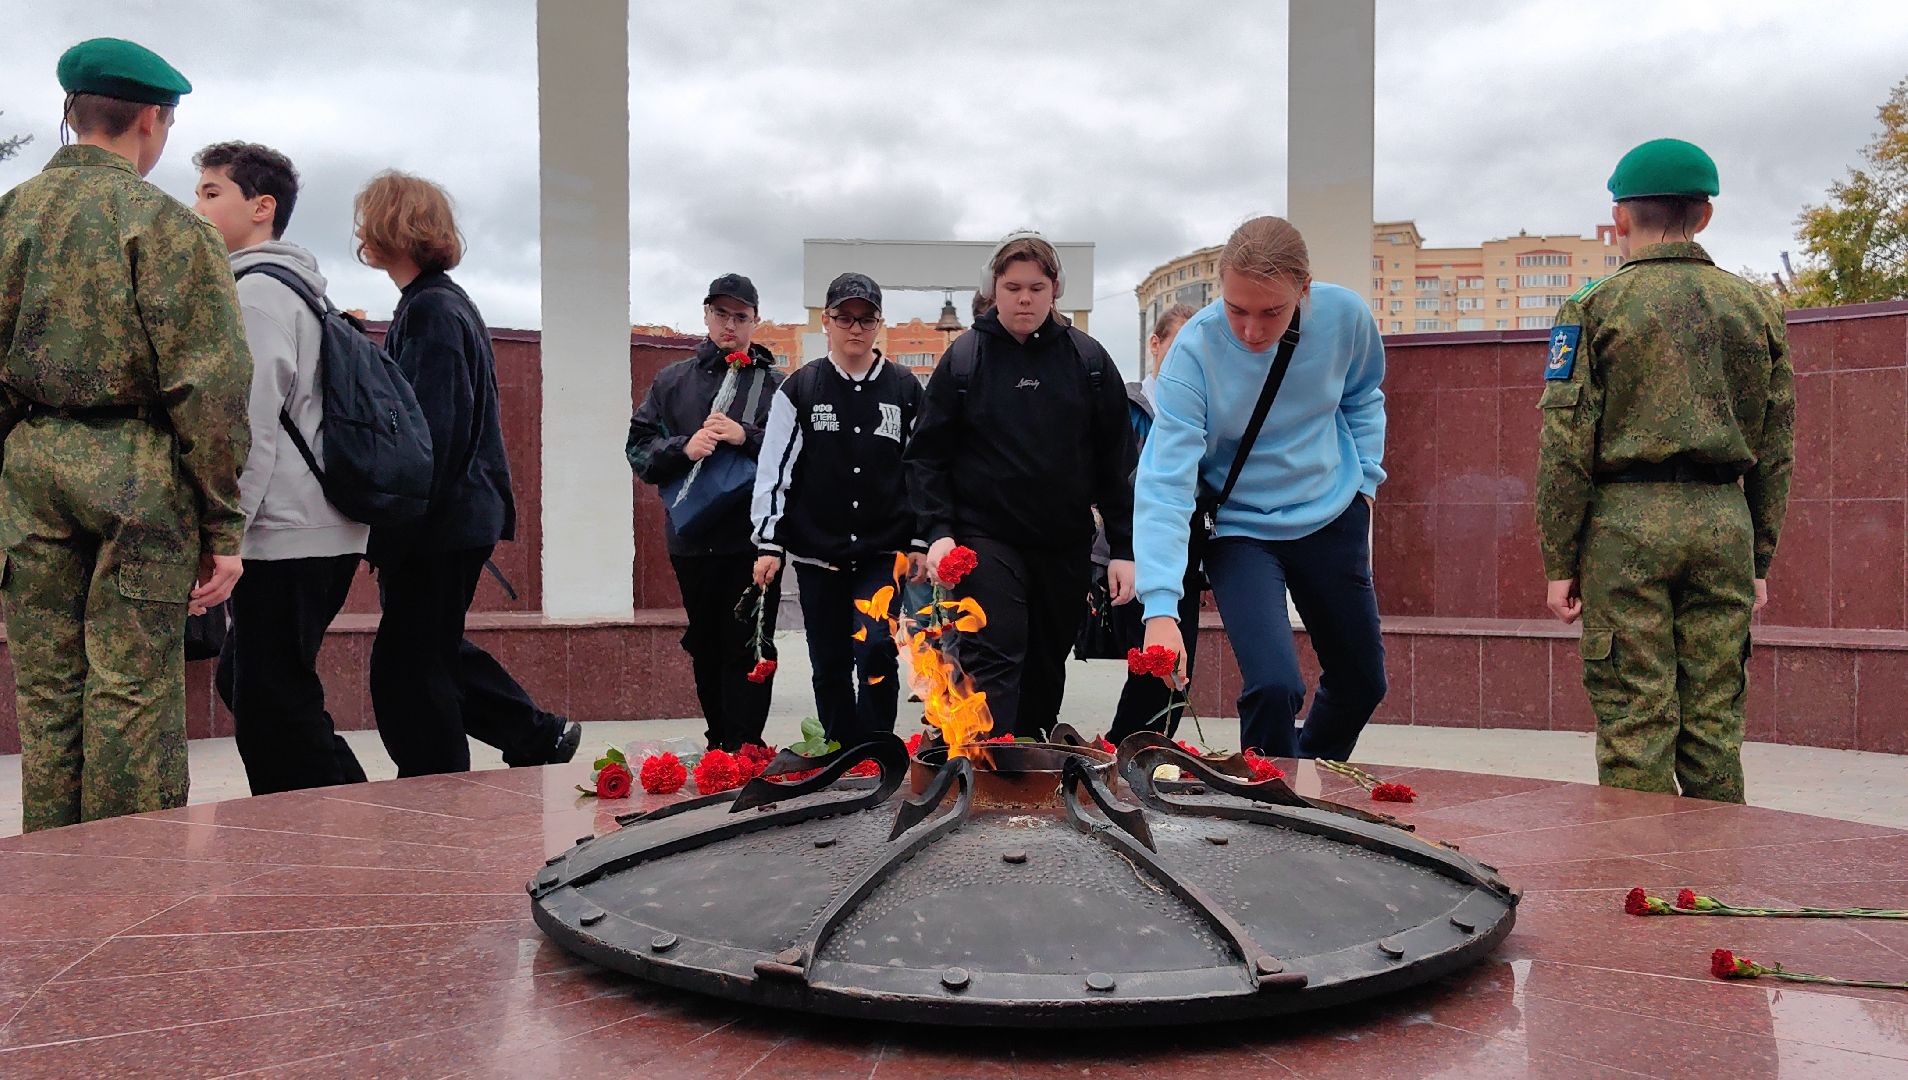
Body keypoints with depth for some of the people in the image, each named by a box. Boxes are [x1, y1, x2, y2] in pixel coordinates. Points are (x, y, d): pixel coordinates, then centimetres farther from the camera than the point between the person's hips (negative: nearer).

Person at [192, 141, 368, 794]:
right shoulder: (296, 287, 21)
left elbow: (252, 427, -18)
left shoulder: (258, 290, -9)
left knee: (272, 708, -7)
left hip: (285, 538, -10)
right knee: (243, 683, 18)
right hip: (321, 532, 10)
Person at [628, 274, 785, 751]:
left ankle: (743, 749, 0)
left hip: (754, 537, -3)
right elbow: (638, 448, 6)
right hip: (692, 536, 3)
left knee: (749, 648, -4)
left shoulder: (776, 384, 4)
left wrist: (746, 438, -17)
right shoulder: (672, 381, 12)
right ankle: (718, 744, 23)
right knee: (705, 647, 11)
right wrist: (683, 447, -11)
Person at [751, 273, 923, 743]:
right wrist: (768, 544, -3)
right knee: (830, 666, 8)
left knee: (875, 649, -16)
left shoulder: (905, 389, 5)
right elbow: (774, 470, 2)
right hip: (817, 553, 1)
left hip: (885, 552, -1)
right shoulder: (799, 389, 3)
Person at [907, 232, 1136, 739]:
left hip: (1065, 544, 3)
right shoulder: (964, 357, 0)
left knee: (1047, 669, 13)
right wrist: (938, 530, -12)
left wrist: (1124, 548, -2)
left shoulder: (1089, 359, 3)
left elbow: (1117, 460, 3)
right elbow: (928, 454, 1)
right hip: (987, 539, -2)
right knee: (992, 661, -13)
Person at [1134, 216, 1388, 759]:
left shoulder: (1345, 314, -16)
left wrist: (1365, 479, 0)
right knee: (1273, 685, -22)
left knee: (1361, 684, 16)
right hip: (1239, 528, -4)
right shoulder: (1194, 349, -26)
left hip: (1332, 516, 4)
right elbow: (1164, 483, -30)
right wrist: (1161, 607, -39)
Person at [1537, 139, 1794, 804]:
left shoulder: (1595, 307, 0)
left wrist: (1560, 562, -2)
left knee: (1634, 723, -1)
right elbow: (1776, 450, 13)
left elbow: (1565, 444, -5)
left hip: (1625, 521, -4)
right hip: (1724, 522, 4)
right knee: (1714, 722, 9)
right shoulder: (1755, 307, 12)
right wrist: (1760, 561, 18)